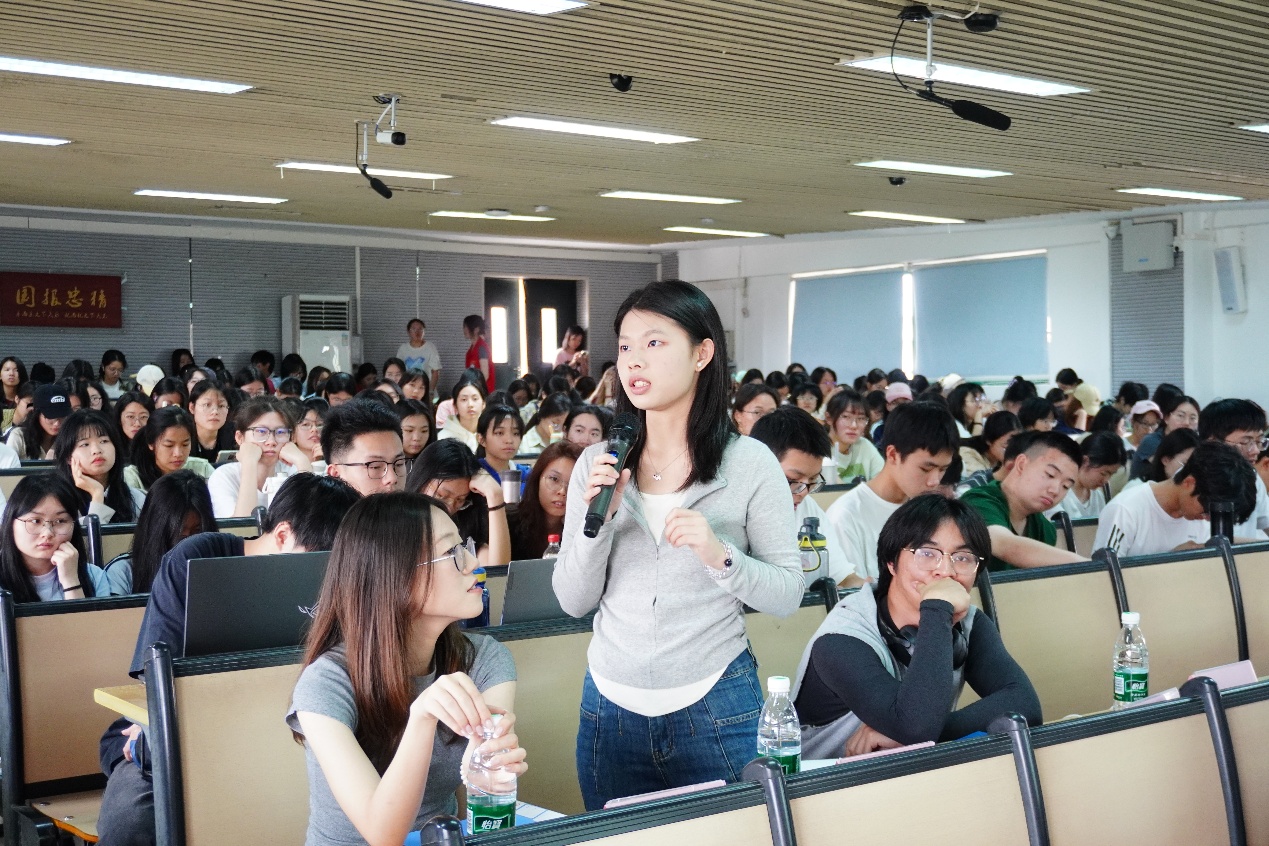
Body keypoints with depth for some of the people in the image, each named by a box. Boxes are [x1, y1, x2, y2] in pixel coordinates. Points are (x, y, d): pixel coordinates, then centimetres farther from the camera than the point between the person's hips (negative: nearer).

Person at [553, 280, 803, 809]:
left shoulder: (750, 463, -6)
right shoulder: (598, 463, 2)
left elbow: (787, 595, -5)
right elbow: (574, 601, 2)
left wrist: (720, 555, -21)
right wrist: (598, 519, -14)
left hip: (715, 708, -3)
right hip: (612, 705, 3)